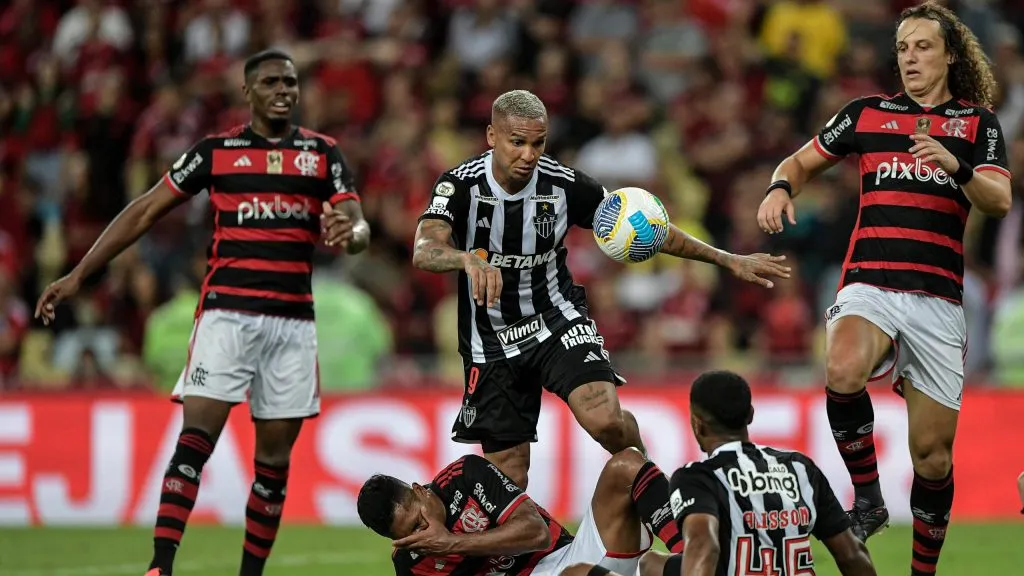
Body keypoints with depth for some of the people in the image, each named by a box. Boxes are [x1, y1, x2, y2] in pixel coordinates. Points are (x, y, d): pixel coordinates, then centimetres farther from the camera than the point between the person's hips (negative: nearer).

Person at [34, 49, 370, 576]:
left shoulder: (323, 154, 9)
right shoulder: (215, 151, 6)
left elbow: (359, 227, 2)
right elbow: (145, 212, 8)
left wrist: (349, 233, -26)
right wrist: (76, 277, 3)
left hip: (293, 320, 2)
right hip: (226, 312, -2)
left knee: (275, 454, 4)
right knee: (196, 435, -15)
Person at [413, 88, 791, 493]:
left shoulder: (563, 184, -12)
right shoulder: (461, 185, -17)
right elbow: (424, 253, -33)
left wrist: (729, 260, -4)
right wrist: (469, 260, -56)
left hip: (557, 320, 0)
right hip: (492, 339, 0)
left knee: (606, 420, -25)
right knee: (508, 480, 0)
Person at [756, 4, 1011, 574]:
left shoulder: (978, 124, 10)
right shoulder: (868, 113, 14)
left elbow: (1000, 201, -4)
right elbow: (802, 162, 24)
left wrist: (956, 167, -23)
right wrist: (780, 187, 1)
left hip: (938, 299, 0)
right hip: (869, 287, 0)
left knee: (934, 453, 1)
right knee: (843, 372, -35)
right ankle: (868, 499, -18)